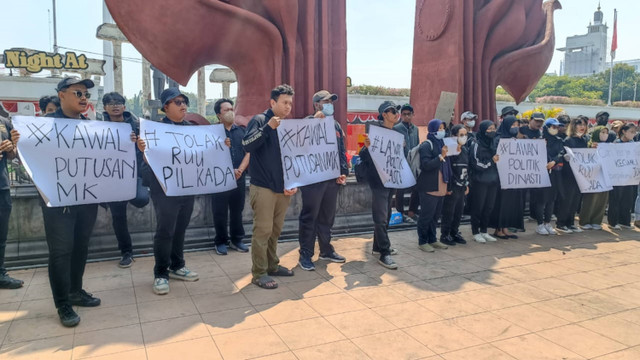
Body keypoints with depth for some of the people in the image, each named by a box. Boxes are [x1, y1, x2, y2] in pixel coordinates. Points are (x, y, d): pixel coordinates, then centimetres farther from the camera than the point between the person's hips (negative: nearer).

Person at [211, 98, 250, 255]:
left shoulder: (241, 131, 10)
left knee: (237, 210, 11)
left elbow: (248, 153, 5)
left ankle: (236, 239, 24)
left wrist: (240, 170, -10)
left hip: (240, 178, 3)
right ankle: (221, 241, 17)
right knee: (220, 212, 4)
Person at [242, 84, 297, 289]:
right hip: (263, 187, -6)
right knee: (263, 230, -4)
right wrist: (268, 127, -26)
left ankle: (272, 265, 27)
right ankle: (259, 273, 4)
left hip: (283, 188, 6)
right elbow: (247, 146, -19)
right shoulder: (259, 120, -6)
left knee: (276, 230, 14)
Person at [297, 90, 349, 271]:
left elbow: (342, 150, 17)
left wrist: (343, 172, 6)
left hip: (332, 178, 6)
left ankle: (326, 250, 28)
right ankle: (305, 255, 8)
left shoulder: (335, 124, 16)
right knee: (310, 216, -1)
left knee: (327, 216, 15)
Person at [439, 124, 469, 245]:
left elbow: (467, 168, 18)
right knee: (448, 212, -1)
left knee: (459, 211, 12)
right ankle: (445, 235, 10)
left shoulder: (465, 150, 12)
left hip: (462, 186, 7)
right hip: (452, 187, -7)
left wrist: (467, 184, 15)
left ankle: (455, 232, 24)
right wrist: (448, 187, -16)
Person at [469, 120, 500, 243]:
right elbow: (476, 164, -13)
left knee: (489, 207, 8)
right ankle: (476, 233, 12)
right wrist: (491, 161, -18)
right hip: (480, 181, -6)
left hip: (493, 181, 6)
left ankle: (484, 231, 20)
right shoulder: (477, 145, -8)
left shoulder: (493, 144, 11)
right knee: (478, 207, 2)